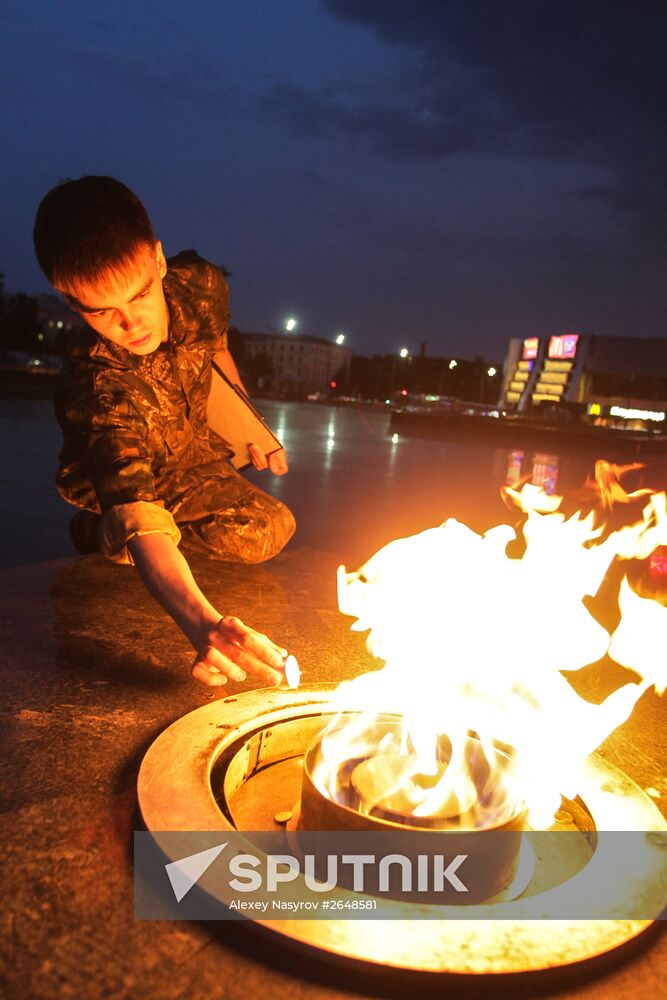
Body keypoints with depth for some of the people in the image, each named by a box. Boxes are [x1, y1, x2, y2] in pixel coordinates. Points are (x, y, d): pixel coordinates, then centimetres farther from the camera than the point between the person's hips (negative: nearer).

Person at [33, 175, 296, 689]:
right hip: (125, 490, -5)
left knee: (274, 525, -10)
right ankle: (101, 536, 3)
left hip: (195, 457, 6)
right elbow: (141, 523, -52)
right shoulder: (95, 388, -42)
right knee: (255, 536, -21)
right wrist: (202, 623, -69)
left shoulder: (201, 284, -25)